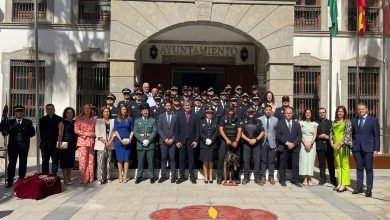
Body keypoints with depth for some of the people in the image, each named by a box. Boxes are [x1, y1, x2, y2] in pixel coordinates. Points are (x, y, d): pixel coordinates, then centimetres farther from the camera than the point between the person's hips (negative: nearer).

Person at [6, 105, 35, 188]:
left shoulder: (28, 122, 5)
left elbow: (32, 133, 2)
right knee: (11, 163, 4)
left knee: (23, 164, 6)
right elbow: (5, 132, -2)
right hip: (13, 145, 0)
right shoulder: (10, 122, 7)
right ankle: (10, 181, 12)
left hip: (24, 146, 0)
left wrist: (26, 137, -9)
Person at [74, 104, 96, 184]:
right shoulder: (79, 118, 5)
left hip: (91, 142, 3)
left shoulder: (93, 119, 14)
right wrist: (86, 134, -11)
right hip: (82, 141, -3)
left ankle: (90, 178, 12)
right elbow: (76, 130, -2)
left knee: (91, 160, 3)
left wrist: (94, 134, -3)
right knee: (83, 160, -8)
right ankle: (83, 179, -1)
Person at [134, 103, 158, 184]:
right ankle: (139, 176, 15)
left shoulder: (153, 120, 9)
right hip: (140, 144, 1)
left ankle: (151, 176, 10)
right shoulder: (137, 121, 11)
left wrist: (148, 140, -12)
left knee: (151, 161, 1)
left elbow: (154, 132, 0)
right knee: (140, 161, 4)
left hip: (150, 144, -1)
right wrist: (143, 140, -10)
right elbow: (135, 132, 2)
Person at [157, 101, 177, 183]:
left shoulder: (176, 116, 5)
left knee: (172, 159, 1)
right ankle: (163, 175, 10)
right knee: (163, 159, 4)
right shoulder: (161, 116, 9)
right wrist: (165, 139, -7)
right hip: (163, 141, 1)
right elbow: (159, 129, 3)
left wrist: (172, 139, -8)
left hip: (172, 141, -1)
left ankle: (173, 176, 7)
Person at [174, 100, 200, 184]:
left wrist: (196, 140, -4)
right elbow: (176, 129, 2)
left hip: (191, 141, 0)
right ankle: (182, 176, 14)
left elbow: (197, 129, 4)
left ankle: (192, 176, 15)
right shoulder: (179, 115, 4)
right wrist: (177, 141, -4)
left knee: (191, 159, 5)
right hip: (182, 141, 0)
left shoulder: (194, 116, 4)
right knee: (181, 159, 4)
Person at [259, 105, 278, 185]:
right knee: (263, 160, 3)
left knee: (271, 160, 3)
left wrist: (277, 143, -1)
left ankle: (271, 177, 12)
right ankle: (263, 176, 12)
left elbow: (277, 132, 4)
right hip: (263, 142, -1)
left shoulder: (275, 120, 6)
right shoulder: (260, 119, 5)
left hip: (272, 142, 1)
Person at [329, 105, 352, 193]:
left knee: (344, 165, -4)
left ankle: (344, 184, -1)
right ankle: (340, 183, 15)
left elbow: (348, 134, -9)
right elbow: (331, 133, 15)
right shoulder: (334, 122, 14)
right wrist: (332, 143, 1)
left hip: (343, 145, -6)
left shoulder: (347, 122, -2)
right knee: (338, 165, 9)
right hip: (335, 146, 6)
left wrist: (340, 144, -13)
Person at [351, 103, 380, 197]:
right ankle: (359, 187, 15)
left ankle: (369, 189, 8)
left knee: (369, 169, 1)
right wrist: (352, 146, 6)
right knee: (359, 168, 9)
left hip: (368, 148, -3)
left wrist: (376, 149, -7)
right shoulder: (354, 121, 10)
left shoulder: (373, 120, 0)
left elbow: (376, 136, -1)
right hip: (357, 148, 3)